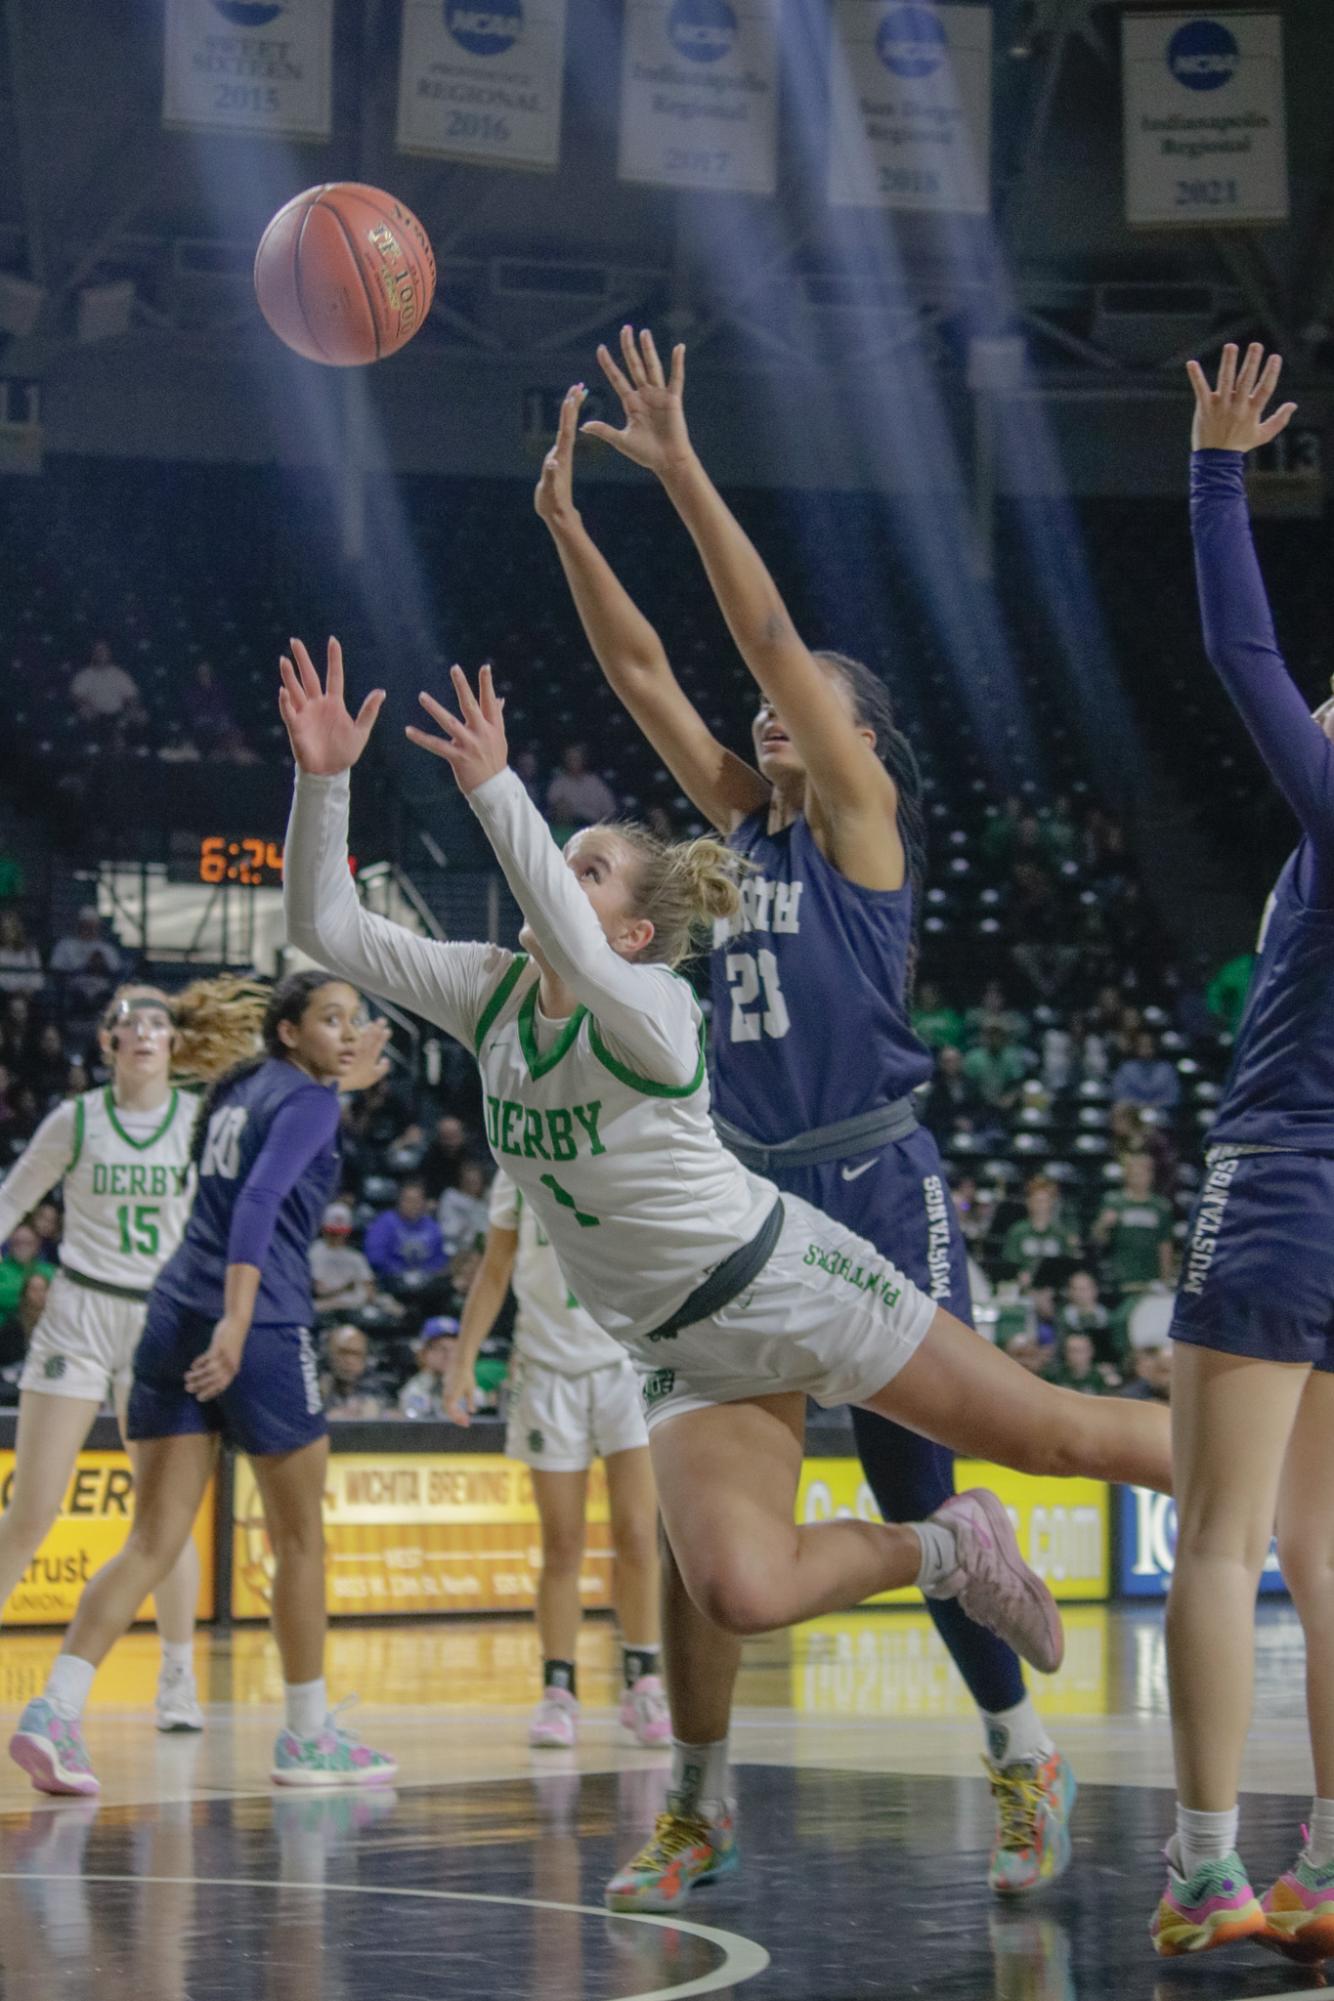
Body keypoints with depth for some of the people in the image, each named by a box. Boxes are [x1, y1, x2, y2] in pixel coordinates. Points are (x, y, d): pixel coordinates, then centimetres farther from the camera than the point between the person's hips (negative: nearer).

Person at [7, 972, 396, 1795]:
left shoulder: (238, 1090, 19)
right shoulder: (308, 1101, -5)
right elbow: (259, 1202, -20)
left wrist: (341, 1083, 44)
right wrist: (236, 1320, -29)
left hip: (176, 1322, 7)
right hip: (259, 1326, -7)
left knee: (154, 1543, 2)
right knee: (300, 1538, 9)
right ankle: (308, 1736, 18)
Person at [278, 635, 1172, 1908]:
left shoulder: (652, 1006, -17)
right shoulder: (488, 992, 2)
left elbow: (585, 969, -42)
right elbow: (325, 924, -3)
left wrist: (495, 791, -47)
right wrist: (324, 777, -18)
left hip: (786, 1279, -5)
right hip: (694, 1357, 5)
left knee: (1052, 1436, -1)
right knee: (736, 1594, -19)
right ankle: (946, 1553, 7)